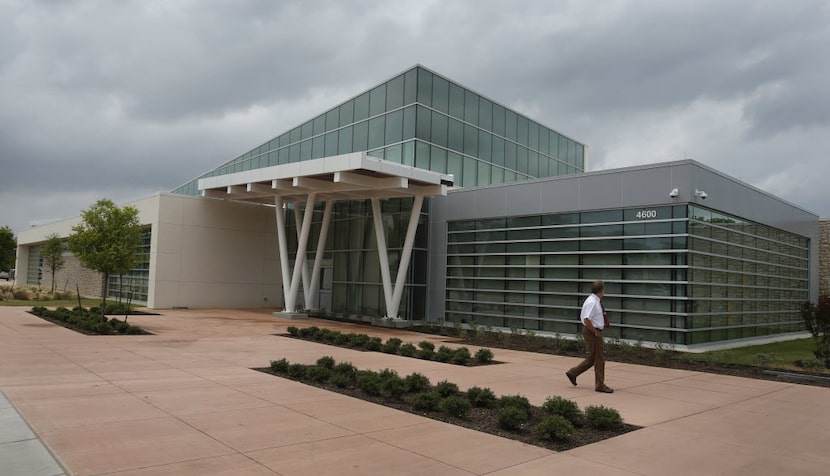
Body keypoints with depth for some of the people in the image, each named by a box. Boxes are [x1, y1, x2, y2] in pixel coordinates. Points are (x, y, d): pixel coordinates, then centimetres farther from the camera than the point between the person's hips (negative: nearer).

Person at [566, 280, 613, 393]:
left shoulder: (596, 301, 11)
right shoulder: (592, 302, -20)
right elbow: (586, 320, -28)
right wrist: (595, 332, -20)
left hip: (594, 331, 10)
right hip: (592, 332, -10)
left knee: (592, 358, 16)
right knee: (599, 359, -1)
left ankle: (573, 373, 24)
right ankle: (600, 385, 9)